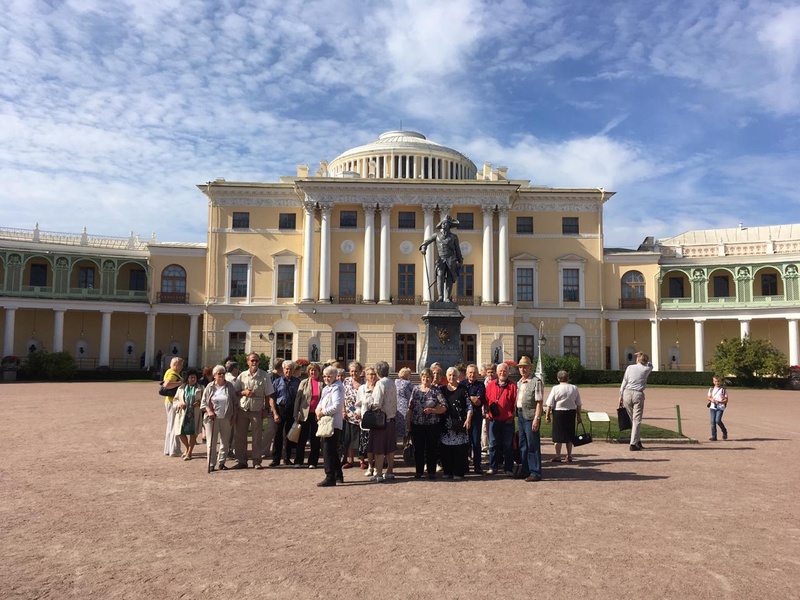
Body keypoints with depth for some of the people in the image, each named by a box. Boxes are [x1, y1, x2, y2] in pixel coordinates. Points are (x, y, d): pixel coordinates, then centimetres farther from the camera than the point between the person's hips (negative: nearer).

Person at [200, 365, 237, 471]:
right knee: (211, 442, 0)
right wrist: (209, 411, -12)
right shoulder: (210, 387, 3)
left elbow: (235, 402, 7)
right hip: (212, 418, -1)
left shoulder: (229, 386, 4)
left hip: (226, 419, 1)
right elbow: (203, 402, 4)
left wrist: (234, 416, 2)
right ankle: (211, 464, 7)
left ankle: (221, 463, 18)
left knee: (225, 442, 6)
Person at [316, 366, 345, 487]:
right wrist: (318, 410, -3)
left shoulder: (336, 388, -10)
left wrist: (323, 412, -15)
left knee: (328, 451, -10)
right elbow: (321, 403, 18)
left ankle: (330, 478, -7)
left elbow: (336, 406, -22)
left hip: (333, 423, -10)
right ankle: (338, 476, 27)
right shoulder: (326, 388, 18)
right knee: (333, 451, 17)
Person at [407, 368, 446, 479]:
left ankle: (431, 472, 16)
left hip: (433, 425, -2)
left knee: (432, 449, 4)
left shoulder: (436, 391, -1)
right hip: (417, 424, 2)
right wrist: (408, 422, 6)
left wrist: (432, 410, -18)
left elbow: (444, 407, -6)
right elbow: (410, 407, 10)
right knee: (418, 449, 9)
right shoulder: (416, 389, 7)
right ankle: (418, 471, 22)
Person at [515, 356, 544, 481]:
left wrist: (536, 418, -19)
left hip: (530, 416, -8)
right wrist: (515, 414, 13)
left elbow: (539, 402, -14)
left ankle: (535, 473, 4)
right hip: (520, 415, 8)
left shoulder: (536, 382, -10)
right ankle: (524, 471, 24)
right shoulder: (519, 382, 16)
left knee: (533, 446, -3)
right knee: (523, 445, 14)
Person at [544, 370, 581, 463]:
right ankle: (569, 456, 17)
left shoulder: (555, 388, -9)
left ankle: (558, 456, 7)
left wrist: (547, 415, -2)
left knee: (558, 435, 4)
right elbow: (578, 404, 7)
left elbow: (550, 404, -9)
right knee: (569, 435, 12)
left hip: (558, 413, -3)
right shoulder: (574, 388, 2)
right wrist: (578, 416, 14)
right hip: (571, 413, 4)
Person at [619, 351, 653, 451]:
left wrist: (621, 396, 9)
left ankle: (637, 441, 23)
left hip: (627, 393, 2)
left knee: (631, 419, 15)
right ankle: (633, 444, -5)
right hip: (638, 394, -2)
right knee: (637, 420, 0)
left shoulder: (630, 367, 4)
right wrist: (645, 358, 31)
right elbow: (650, 365, 30)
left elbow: (624, 382, 3)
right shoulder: (647, 369, 3)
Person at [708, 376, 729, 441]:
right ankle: (714, 436, 5)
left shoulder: (723, 389, 0)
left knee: (718, 420, -16)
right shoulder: (711, 389, 12)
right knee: (713, 421, 0)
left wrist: (719, 402, -18)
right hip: (713, 407, 4)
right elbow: (709, 397, 17)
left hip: (720, 407, -4)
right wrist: (711, 399, -7)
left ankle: (724, 432, 12)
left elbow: (726, 399, -1)